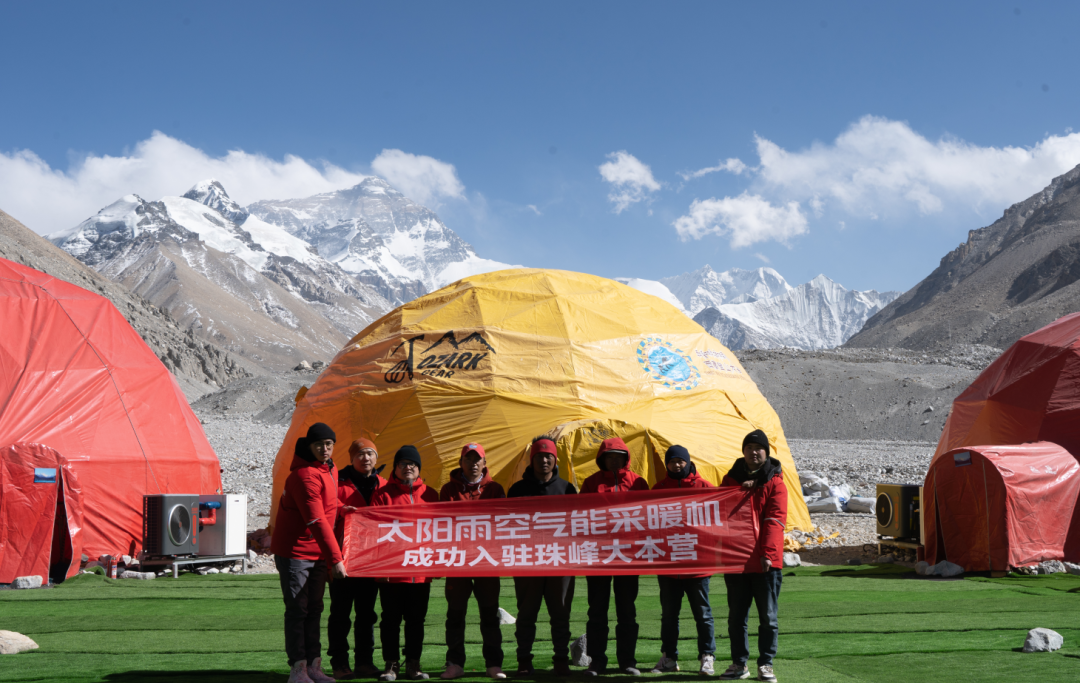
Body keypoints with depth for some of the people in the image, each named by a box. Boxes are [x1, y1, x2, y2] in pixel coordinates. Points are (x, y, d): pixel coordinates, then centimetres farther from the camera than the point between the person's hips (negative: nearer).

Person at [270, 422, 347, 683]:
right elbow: (317, 521, -26)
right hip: (295, 552, -9)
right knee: (298, 610, -5)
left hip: (317, 553, 9)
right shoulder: (305, 475, -21)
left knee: (314, 608, 11)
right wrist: (336, 558, -27)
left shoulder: (327, 469, 9)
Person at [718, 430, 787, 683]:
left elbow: (774, 521, -10)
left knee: (768, 617, 3)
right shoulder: (731, 479, 10)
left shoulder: (775, 483, -3)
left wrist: (767, 553, -19)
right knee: (736, 616, 9)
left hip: (766, 561, -3)